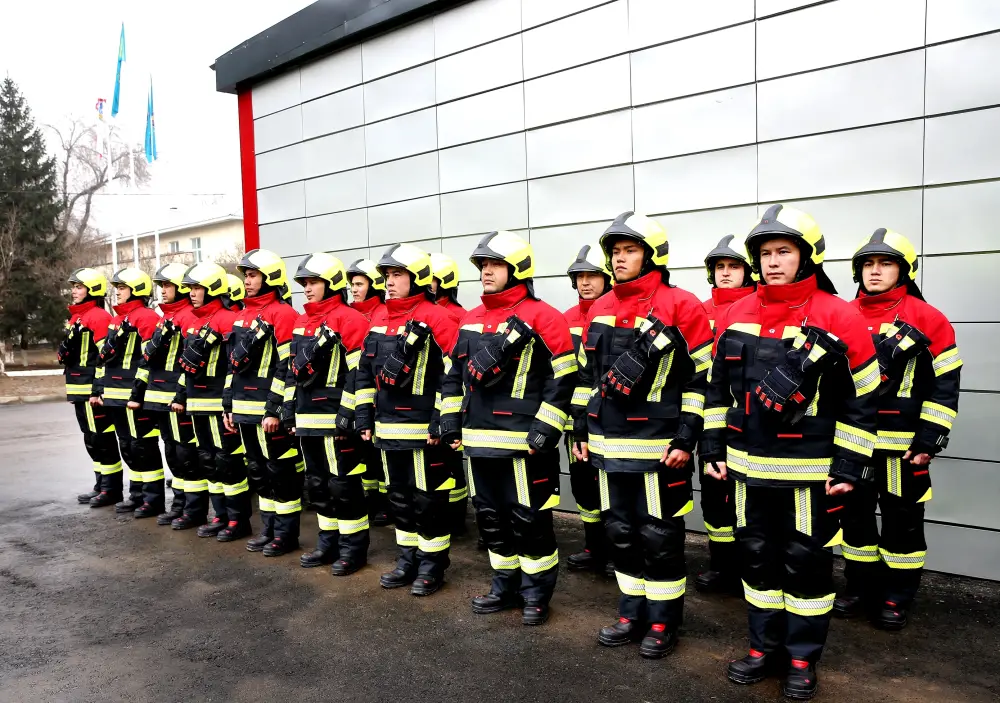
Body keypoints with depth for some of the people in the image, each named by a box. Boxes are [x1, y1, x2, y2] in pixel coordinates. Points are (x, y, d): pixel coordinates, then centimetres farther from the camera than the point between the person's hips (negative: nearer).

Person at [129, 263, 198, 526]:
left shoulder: (189, 317, -10)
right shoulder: (164, 317, 18)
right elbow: (148, 355, 19)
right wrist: (137, 392, 17)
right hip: (159, 397, 9)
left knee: (185, 453, -3)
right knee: (172, 452, 13)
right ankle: (180, 503, 22)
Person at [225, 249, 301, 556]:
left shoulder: (282, 314, -11)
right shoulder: (242, 315, 15)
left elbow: (287, 367, -16)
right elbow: (234, 364, 18)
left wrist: (275, 410, -18)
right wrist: (229, 406, 15)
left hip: (271, 411, -9)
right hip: (245, 410, 9)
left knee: (281, 472, 2)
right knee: (258, 471, 16)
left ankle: (286, 534, 12)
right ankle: (269, 528, 27)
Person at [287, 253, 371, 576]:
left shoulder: (349, 319, -11)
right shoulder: (301, 322, 15)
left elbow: (358, 373, -15)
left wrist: (348, 415, -17)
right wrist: (289, 410, 16)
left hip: (335, 419, -8)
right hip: (307, 419, 9)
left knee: (343, 485, 0)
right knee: (317, 483, 15)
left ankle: (354, 547, 12)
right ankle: (329, 542, 28)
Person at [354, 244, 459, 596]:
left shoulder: (436, 319, -11)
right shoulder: (379, 318, 12)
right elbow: (366, 371, 18)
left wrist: (442, 420, -17)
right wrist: (364, 415, 13)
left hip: (424, 430, -7)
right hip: (388, 429, 7)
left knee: (428, 500, 4)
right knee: (399, 497, 17)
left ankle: (432, 564, 19)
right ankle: (408, 559, 30)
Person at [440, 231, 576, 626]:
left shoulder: (542, 318, -9)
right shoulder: (470, 321, 13)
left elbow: (562, 379, -12)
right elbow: (455, 374, 19)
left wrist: (545, 430, -16)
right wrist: (451, 421, 11)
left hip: (523, 442, -7)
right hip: (479, 440, 7)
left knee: (529, 520, 3)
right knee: (491, 517, 16)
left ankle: (536, 593, 21)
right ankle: (506, 586, 32)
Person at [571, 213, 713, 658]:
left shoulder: (680, 306, -8)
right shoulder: (601, 310, 11)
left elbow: (702, 379, -9)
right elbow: (587, 375, 17)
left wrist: (686, 439, -12)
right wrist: (580, 429, 14)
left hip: (659, 448, -6)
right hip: (609, 446, 6)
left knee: (659, 536, 6)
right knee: (621, 532, 15)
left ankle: (663, 623, 23)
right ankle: (633, 615, 31)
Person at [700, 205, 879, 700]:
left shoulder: (840, 319, -9)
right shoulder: (735, 316, 4)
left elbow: (861, 400, -6)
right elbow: (717, 387, 10)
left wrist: (850, 465, -9)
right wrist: (713, 447, 7)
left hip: (812, 471, -4)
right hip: (749, 467, 4)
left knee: (806, 563, 8)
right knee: (757, 557, 14)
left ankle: (803, 660, 26)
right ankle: (766, 647, 32)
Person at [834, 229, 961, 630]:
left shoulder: (927, 320, -5)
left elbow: (945, 385, -6)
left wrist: (929, 440, -11)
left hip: (903, 444, -4)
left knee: (901, 521, 7)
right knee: (855, 514, 12)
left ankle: (896, 598, 22)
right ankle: (861, 589, 27)